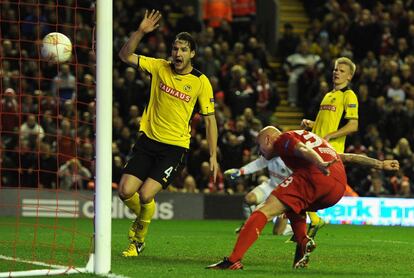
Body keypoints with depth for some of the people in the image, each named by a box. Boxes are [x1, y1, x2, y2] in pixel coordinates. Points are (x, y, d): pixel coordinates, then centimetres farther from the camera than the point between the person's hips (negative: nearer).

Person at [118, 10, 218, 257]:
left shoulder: (201, 82, -5)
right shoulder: (159, 67, 2)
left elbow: (210, 119, 1)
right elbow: (126, 55, 0)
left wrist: (213, 156, -3)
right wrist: (141, 32, -15)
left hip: (175, 147, -3)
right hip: (148, 140, 3)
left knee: (146, 195, -17)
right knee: (126, 192, -8)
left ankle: (139, 238, 12)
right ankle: (142, 217, 28)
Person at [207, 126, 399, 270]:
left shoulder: (283, 139, 16)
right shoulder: (308, 136, 39)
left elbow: (303, 150, -7)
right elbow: (347, 157, 36)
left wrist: (321, 165, -26)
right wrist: (380, 164, 34)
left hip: (314, 176, -8)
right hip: (339, 186, 8)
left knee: (264, 211, -9)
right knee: (293, 206, 34)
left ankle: (234, 260, -22)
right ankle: (303, 242, 8)